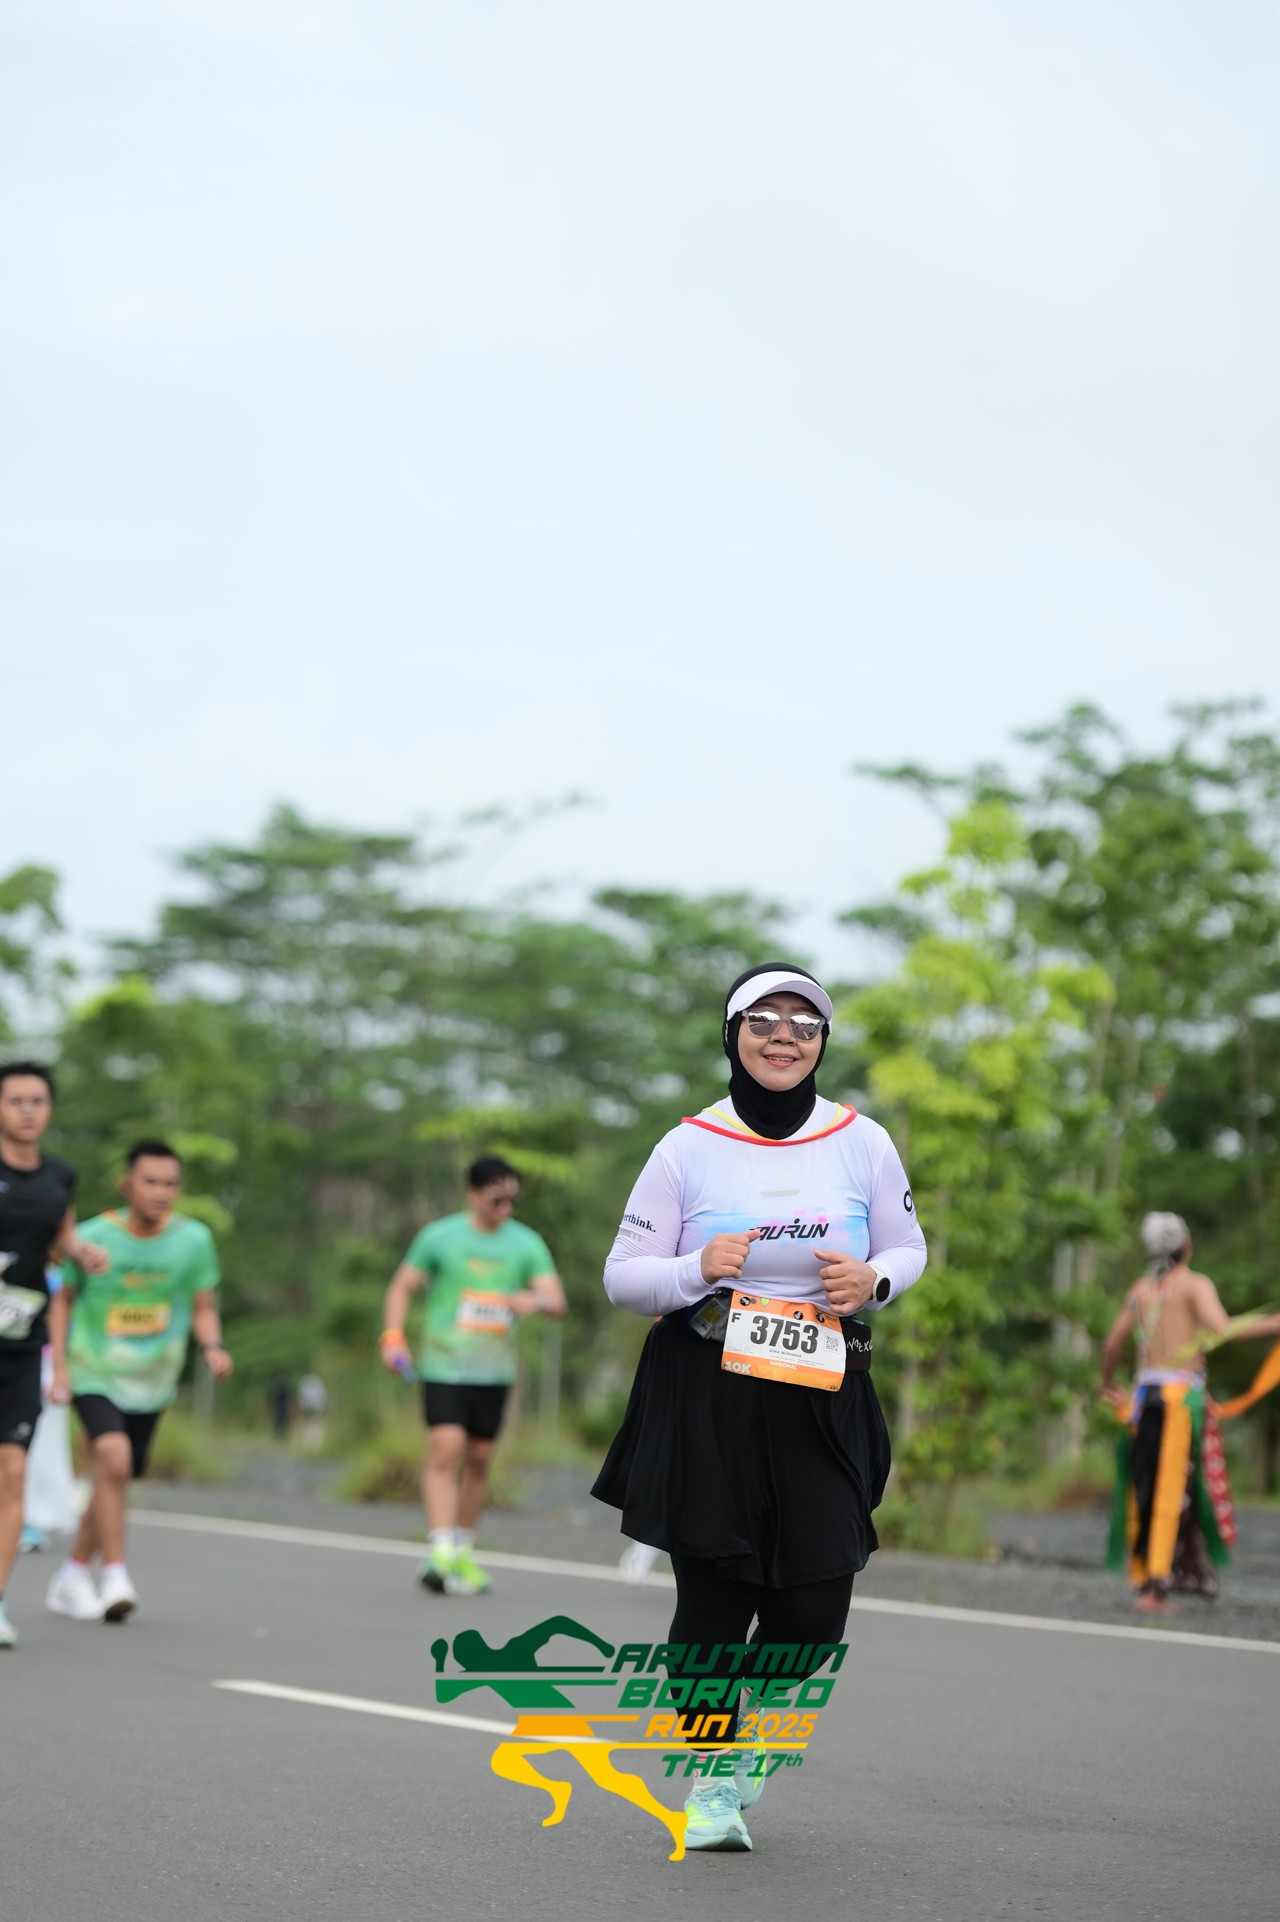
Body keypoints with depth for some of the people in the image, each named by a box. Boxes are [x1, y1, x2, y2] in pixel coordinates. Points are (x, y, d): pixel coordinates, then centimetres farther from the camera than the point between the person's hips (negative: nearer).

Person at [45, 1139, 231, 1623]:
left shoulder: (194, 1239, -4)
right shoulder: (93, 1237, -10)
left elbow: (203, 1308, 5)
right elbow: (63, 1300, 3)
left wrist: (212, 1348, -14)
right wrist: (59, 1366, -5)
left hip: (151, 1382, 3)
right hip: (94, 1372, -3)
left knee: (113, 1480, 10)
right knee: (114, 1457, -25)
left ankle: (72, 1577, 28)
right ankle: (114, 1578, -20)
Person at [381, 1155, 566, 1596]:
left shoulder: (526, 1243, 6)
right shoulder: (440, 1236, 0)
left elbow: (558, 1302, -1)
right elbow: (402, 1287, 6)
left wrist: (536, 1300, -25)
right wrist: (393, 1336, -9)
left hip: (494, 1370, 3)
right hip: (444, 1364, -3)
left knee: (479, 1459, 7)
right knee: (445, 1449, -16)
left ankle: (463, 1552, 21)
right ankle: (440, 1553, -22)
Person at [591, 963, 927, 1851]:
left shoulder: (863, 1143, 4)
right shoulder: (688, 1148, -1)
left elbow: (909, 1248, 15)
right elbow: (623, 1276, 2)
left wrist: (873, 1278, -7)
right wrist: (698, 1270, -17)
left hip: (822, 1397, 2)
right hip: (704, 1397, -2)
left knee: (814, 1608, -4)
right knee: (712, 1597, -2)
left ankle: (753, 1738, 25)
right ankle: (712, 1785, 17)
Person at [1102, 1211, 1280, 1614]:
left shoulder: (1140, 1289, 15)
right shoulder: (1195, 1285, -2)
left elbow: (1112, 1345, 21)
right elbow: (1221, 1329, -19)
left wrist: (1108, 1384, 38)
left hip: (1144, 1392, 6)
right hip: (1181, 1394, -6)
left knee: (1144, 1491, 8)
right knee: (1171, 1493, -6)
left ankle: (1142, 1580, 7)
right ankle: (1155, 1588, -12)